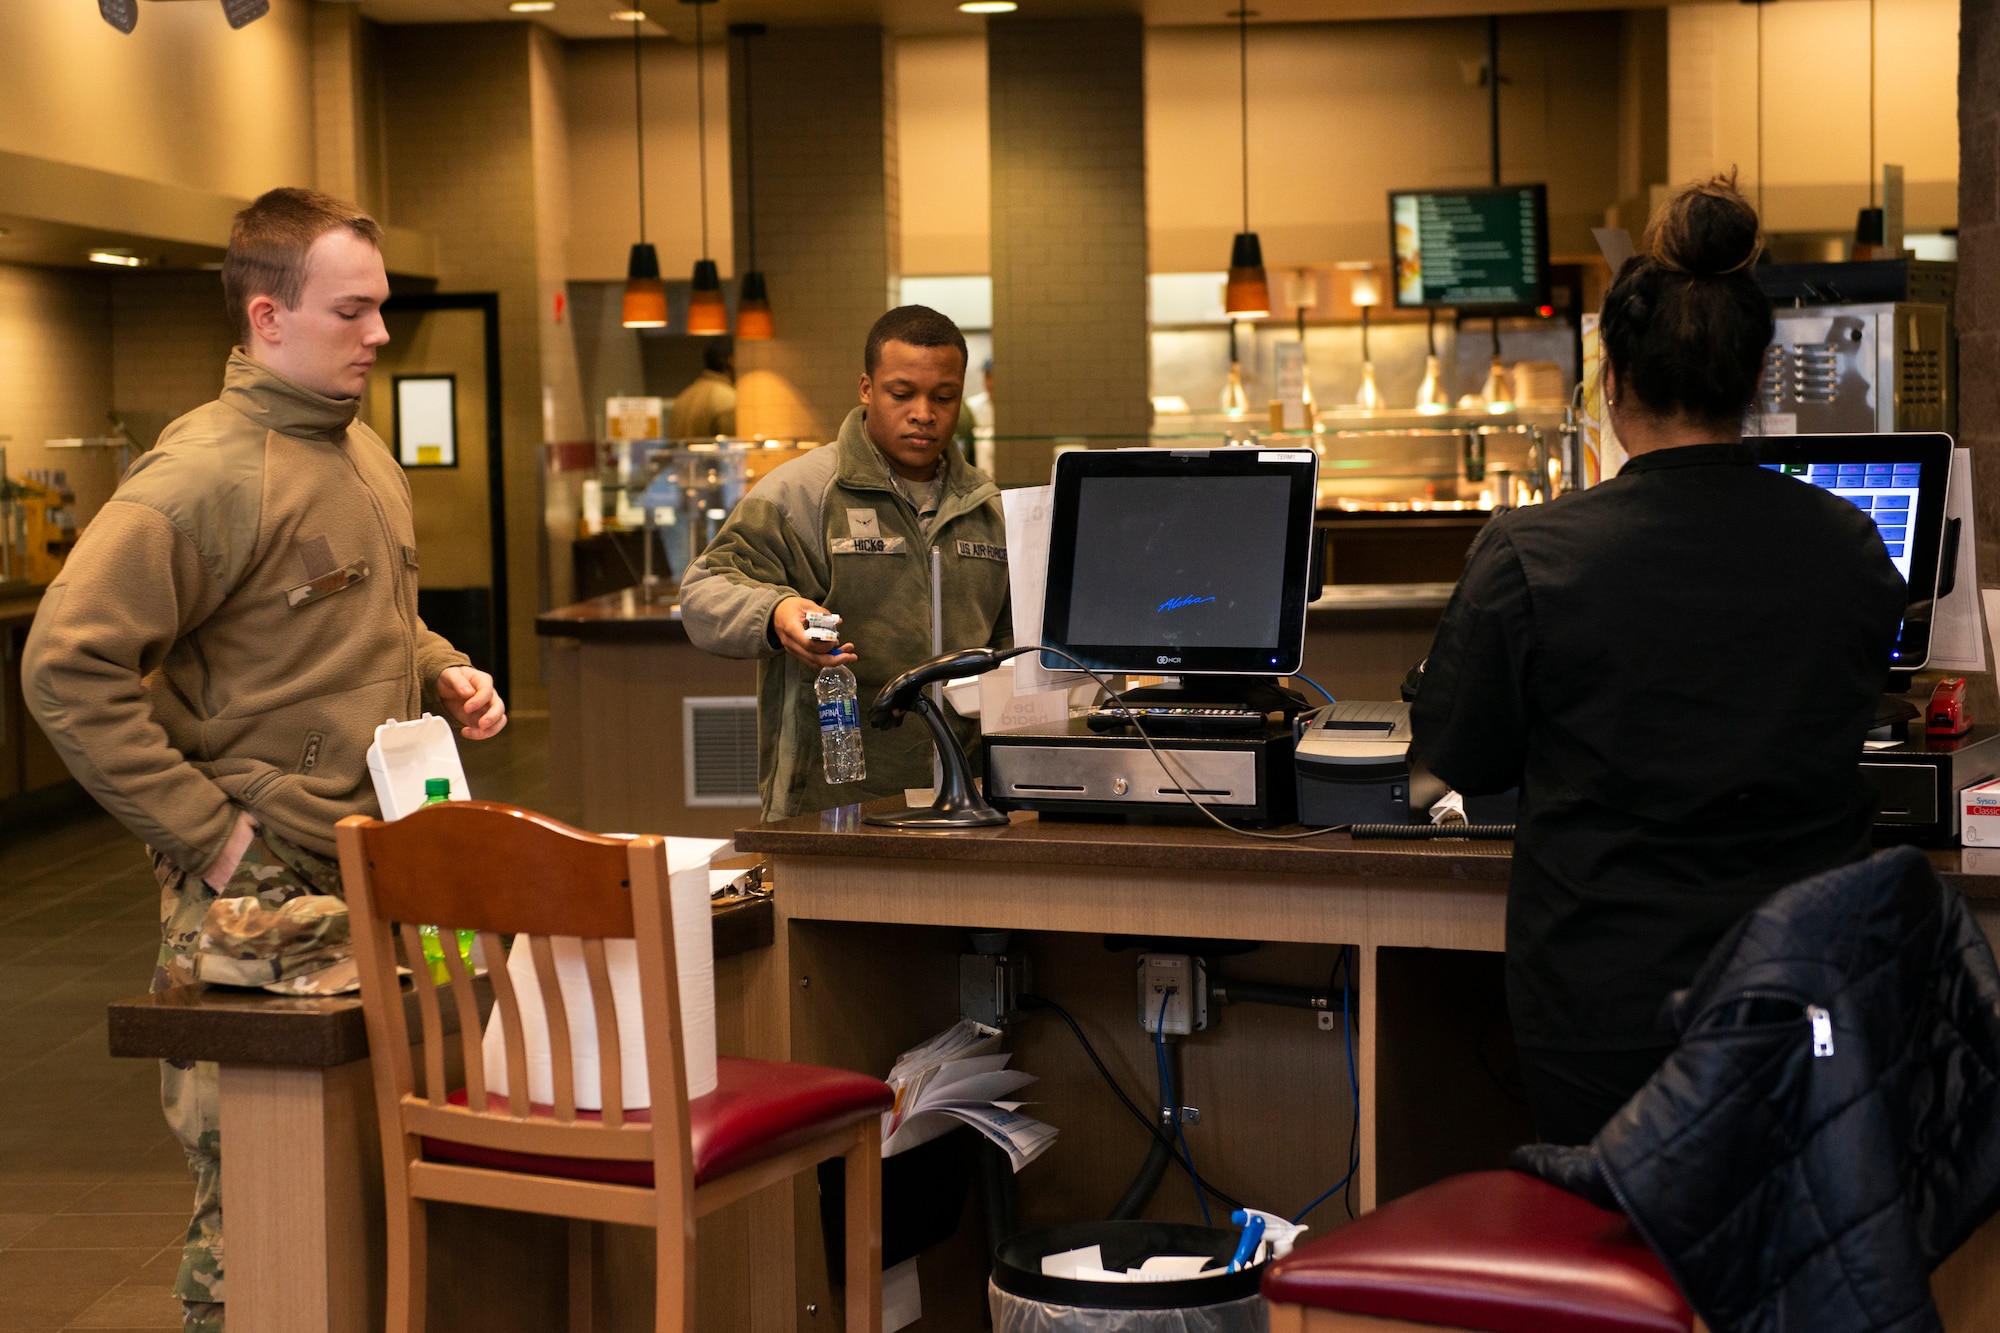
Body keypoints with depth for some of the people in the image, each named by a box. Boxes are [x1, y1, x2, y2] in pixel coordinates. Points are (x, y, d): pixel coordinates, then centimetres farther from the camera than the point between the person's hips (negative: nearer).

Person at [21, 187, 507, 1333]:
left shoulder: (366, 456, 13)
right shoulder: (207, 474, -15)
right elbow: (68, 668, -20)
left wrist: (442, 675, 9)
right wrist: (204, 831, -19)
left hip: (376, 872, 8)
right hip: (258, 891, -8)